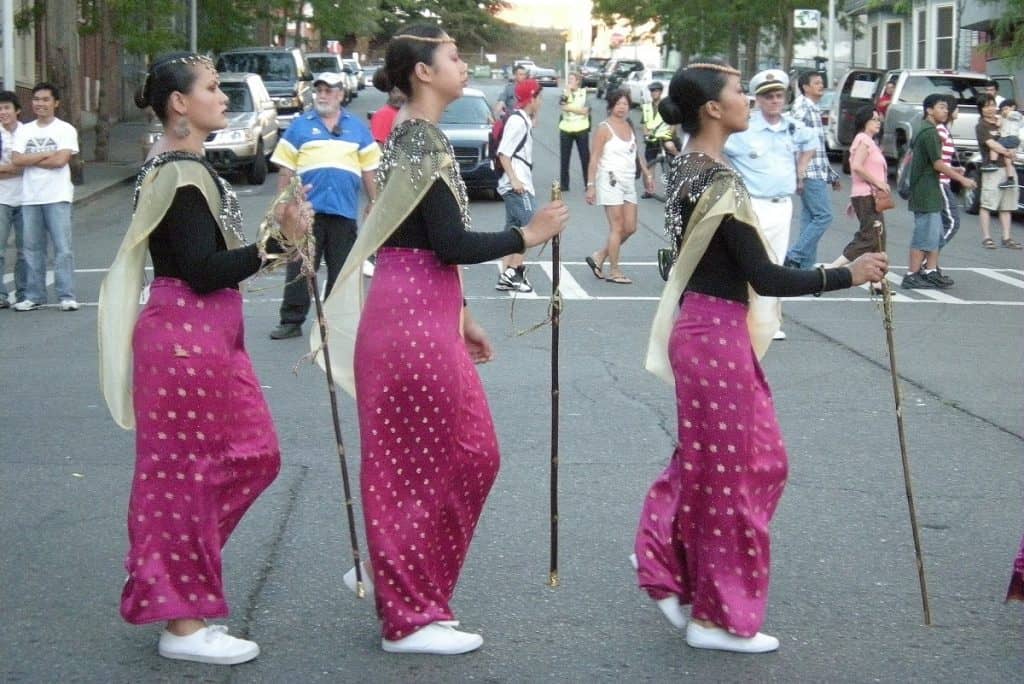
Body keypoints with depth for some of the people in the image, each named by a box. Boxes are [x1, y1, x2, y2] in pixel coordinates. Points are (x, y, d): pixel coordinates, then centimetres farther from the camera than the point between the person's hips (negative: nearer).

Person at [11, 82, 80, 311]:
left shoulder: (65, 130, -1)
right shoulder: (24, 131, 11)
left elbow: (61, 160, -14)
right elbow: (16, 160, -2)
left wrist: (30, 160, -5)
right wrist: (47, 155, -7)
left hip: (57, 197, -4)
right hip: (30, 198, 4)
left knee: (62, 247, -6)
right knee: (32, 248, 6)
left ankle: (67, 296, -4)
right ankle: (34, 296, 12)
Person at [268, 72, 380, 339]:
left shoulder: (357, 128, 13)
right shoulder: (300, 126, 7)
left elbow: (369, 170, 14)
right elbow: (286, 169, 7)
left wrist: (375, 204, 9)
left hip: (345, 210, 2)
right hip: (306, 209, -2)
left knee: (341, 269, 7)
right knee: (299, 268, -3)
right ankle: (291, 320, 3)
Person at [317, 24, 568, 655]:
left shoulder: (414, 137, 16)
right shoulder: (425, 141, -14)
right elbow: (451, 244, -20)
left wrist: (461, 317, 23)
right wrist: (527, 236, -8)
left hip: (421, 311, 10)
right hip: (413, 318, -10)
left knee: (471, 454, 15)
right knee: (420, 464, -1)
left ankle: (387, 572, 26)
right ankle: (411, 616, 10)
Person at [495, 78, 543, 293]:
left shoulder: (524, 121, 16)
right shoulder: (517, 121, -13)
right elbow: (503, 153, -18)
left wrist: (533, 118, 16)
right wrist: (514, 179, -24)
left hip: (520, 184, 10)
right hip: (517, 185, -10)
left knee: (512, 230, 10)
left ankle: (505, 276, 11)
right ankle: (514, 272, -9)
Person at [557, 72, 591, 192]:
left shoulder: (584, 93, 4)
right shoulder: (565, 92, 7)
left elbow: (585, 110, -7)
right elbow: (561, 104, -11)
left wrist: (569, 108, -9)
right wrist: (567, 93, -21)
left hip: (581, 129, -2)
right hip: (566, 129, 2)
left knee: (585, 157, -2)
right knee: (564, 158, 2)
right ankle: (564, 184, 8)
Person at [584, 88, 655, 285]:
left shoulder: (629, 126, 13)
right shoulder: (604, 128, -7)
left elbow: (636, 153, 22)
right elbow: (594, 158, -9)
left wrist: (647, 174, 13)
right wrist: (591, 185, -15)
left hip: (629, 182, 7)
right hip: (611, 181, -7)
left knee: (630, 228, 6)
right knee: (617, 227, -5)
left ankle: (598, 257, 19)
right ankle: (614, 271, 4)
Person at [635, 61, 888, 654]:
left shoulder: (689, 171, 9)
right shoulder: (719, 180, -20)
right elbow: (765, 277, -22)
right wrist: (849, 275, -16)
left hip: (702, 324, 9)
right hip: (717, 334, -9)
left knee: (759, 458, 19)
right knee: (729, 472, 3)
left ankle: (667, 561, 24)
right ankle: (719, 616, 15)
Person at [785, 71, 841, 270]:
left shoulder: (815, 110, 20)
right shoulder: (802, 108, -9)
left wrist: (832, 175, 26)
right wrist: (799, 175, -22)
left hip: (818, 173, 10)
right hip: (810, 173, -10)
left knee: (810, 219, 8)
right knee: (823, 216, -13)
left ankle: (806, 266, 10)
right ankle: (794, 256, -11)